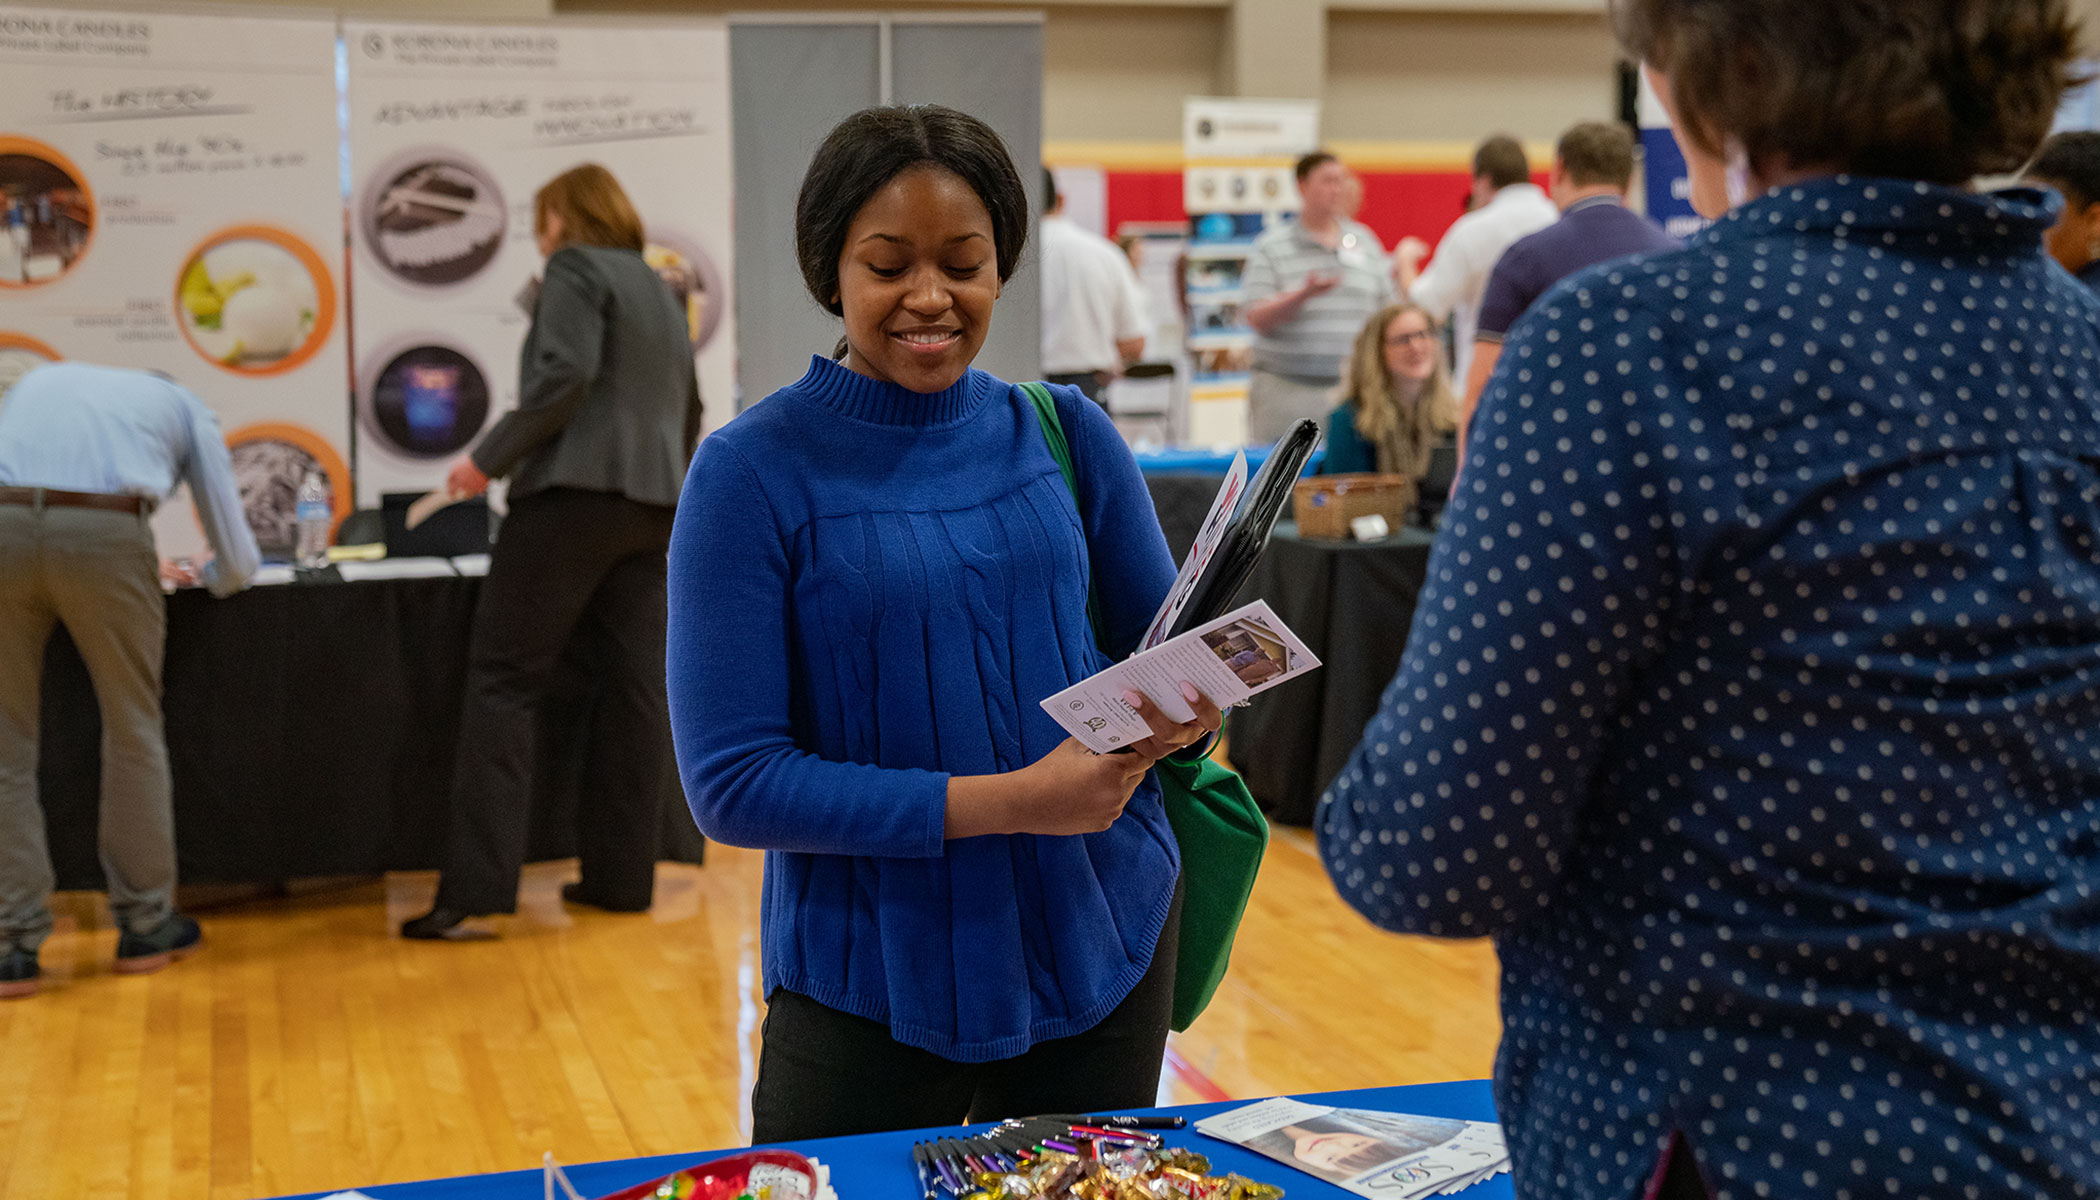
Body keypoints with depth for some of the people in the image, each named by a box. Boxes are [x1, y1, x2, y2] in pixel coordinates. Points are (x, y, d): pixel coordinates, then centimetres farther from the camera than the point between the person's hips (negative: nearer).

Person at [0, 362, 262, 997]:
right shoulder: (183, 404, 28)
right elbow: (237, 561, 27)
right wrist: (210, 576, 50)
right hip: (102, 538, -2)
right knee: (132, 730, 13)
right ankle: (145, 925, 22)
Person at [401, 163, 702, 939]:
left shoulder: (576, 269, -1)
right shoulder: (662, 294, 24)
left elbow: (565, 374, -16)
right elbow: (688, 412, 28)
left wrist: (489, 458, -12)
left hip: (574, 492, -8)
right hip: (653, 503, 8)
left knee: (503, 680, -7)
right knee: (634, 688, 6)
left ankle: (476, 890, -13)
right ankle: (621, 877, 8)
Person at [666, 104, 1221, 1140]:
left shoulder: (1066, 433, 1)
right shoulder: (753, 471, -10)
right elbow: (731, 783, -15)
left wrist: (1181, 707, -18)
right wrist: (1012, 800, -22)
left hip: (1104, 944, 4)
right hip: (869, 984, -3)